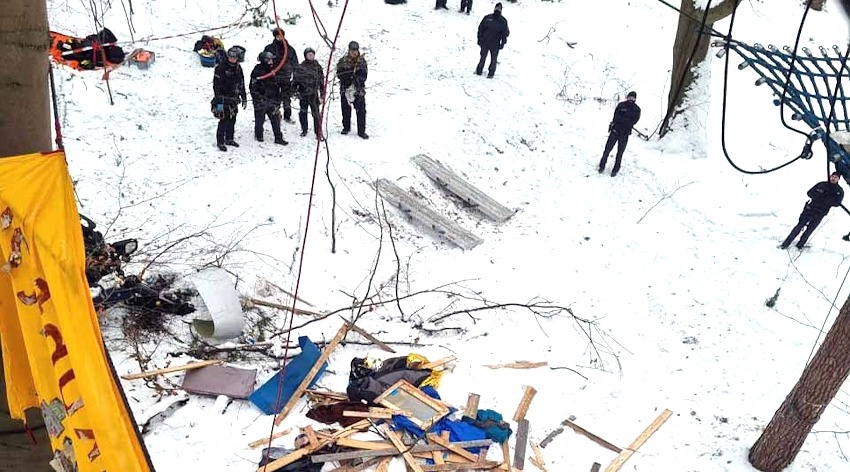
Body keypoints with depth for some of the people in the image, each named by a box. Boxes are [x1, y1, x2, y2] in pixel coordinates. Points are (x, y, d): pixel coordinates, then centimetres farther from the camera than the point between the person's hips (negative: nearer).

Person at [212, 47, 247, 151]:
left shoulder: (238, 68, 9)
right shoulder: (221, 68, -11)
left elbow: (241, 85, 18)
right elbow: (216, 85, -13)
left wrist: (244, 98, 18)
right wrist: (218, 99, -18)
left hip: (234, 99, 6)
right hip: (224, 99, -6)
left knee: (232, 120, 12)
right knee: (224, 121, -7)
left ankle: (229, 139, 27)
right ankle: (220, 142, 1)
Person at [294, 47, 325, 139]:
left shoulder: (317, 66, 4)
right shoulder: (301, 67, -2)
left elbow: (321, 80, 9)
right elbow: (296, 80, 3)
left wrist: (323, 93, 8)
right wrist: (295, 90, -3)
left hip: (314, 94, 0)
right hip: (303, 93, 1)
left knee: (316, 113, -7)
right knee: (303, 112, 11)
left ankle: (318, 132, -3)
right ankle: (304, 130, 28)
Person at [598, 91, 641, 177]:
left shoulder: (636, 109, 0)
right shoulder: (621, 105, 0)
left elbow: (633, 121, -11)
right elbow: (616, 117, -8)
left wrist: (621, 120, -14)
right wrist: (627, 121, -14)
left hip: (624, 134, 0)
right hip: (614, 131, 0)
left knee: (620, 153, 6)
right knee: (607, 149, 1)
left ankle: (615, 170, 17)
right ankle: (602, 166, 18)